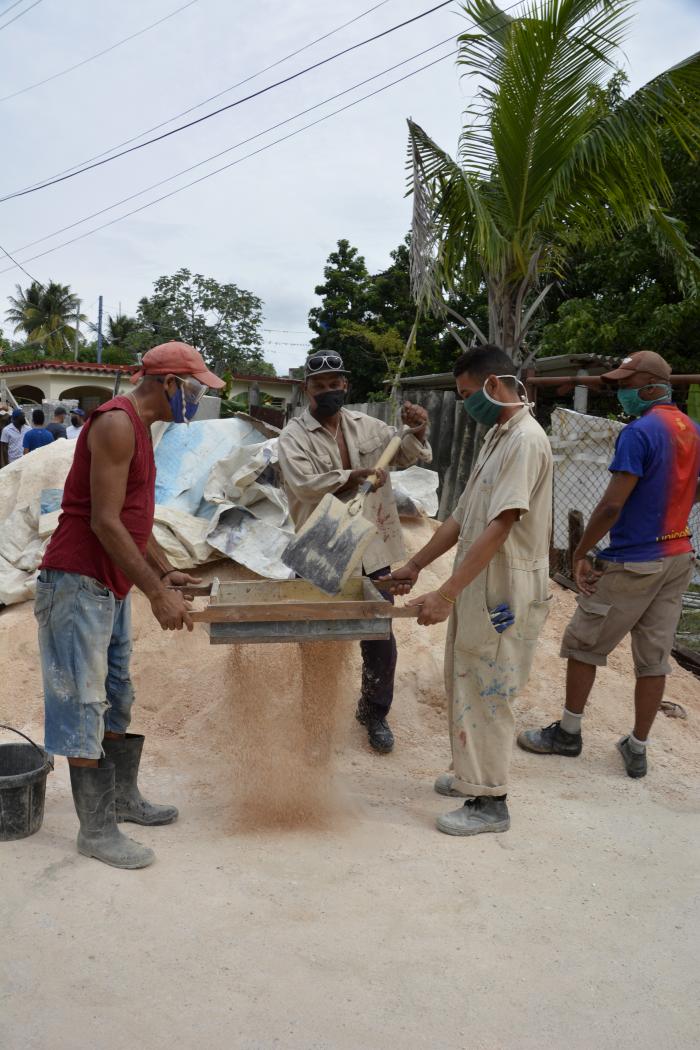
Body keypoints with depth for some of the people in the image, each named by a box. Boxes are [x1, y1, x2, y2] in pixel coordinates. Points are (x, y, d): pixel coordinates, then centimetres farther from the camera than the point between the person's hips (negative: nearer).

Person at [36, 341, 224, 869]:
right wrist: (157, 593, -21)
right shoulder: (116, 423, -17)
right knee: (84, 704, -2)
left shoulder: (139, 428, 15)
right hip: (79, 583, -10)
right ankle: (97, 829, 8)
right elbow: (103, 522, -22)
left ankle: (124, 797, 31)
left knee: (117, 698, 18)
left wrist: (166, 572, 12)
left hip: (112, 587, 10)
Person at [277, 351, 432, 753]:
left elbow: (404, 455, 15)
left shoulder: (366, 425, 5)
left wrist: (419, 432, -6)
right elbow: (304, 483, -25)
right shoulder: (294, 436, -9)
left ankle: (375, 712, 28)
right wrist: (357, 476, -27)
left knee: (380, 637, 10)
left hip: (371, 550, 4)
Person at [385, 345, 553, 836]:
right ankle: (471, 774, 34)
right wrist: (415, 565, 15)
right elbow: (464, 516, 16)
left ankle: (489, 802, 15)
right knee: (466, 685, 18)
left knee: (486, 694, 1)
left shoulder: (526, 440, -18)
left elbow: (498, 528, -25)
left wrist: (445, 594, -26)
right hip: (477, 588, 9)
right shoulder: (496, 437, 12)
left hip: (504, 593, -9)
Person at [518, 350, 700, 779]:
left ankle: (568, 733, 19)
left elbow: (612, 505, -22)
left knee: (583, 645, 8)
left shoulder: (640, 432, -18)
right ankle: (637, 749, 19)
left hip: (632, 562, -8)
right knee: (654, 657, 10)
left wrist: (580, 553, -13)